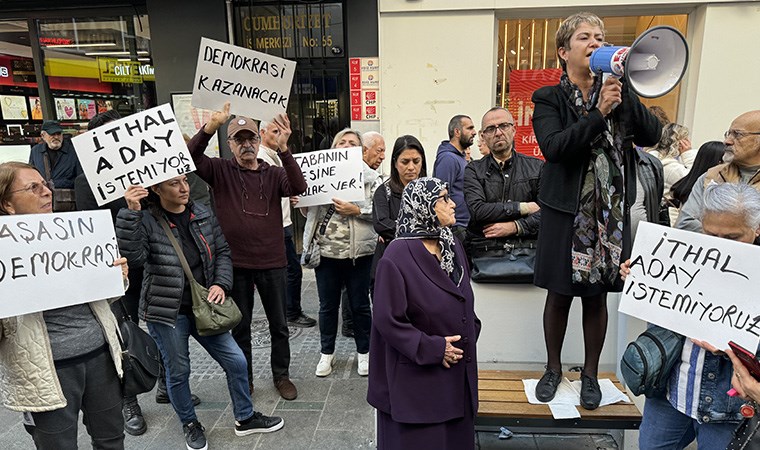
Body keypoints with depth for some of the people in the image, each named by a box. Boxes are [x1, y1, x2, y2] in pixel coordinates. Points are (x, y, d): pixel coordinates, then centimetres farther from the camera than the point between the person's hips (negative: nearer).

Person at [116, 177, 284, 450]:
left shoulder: (203, 216, 2)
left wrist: (221, 284, -8)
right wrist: (131, 213, -31)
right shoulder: (146, 221, -9)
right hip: (167, 312, -4)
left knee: (235, 361, 7)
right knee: (178, 372, 10)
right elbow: (133, 256, -24)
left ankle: (245, 418, 28)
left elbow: (222, 252, 6)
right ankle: (190, 425, 37)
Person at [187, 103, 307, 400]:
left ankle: (282, 375, 33)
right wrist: (209, 128, -32)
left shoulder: (273, 174, 2)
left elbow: (299, 187, -17)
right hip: (235, 264, -1)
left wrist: (283, 149, -30)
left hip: (272, 263, 1)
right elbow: (189, 156, -16)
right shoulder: (220, 170, 0)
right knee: (240, 327, 15)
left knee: (279, 325, 14)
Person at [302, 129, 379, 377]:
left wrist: (356, 210, -20)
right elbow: (310, 210, 13)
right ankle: (327, 353, 31)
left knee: (360, 305, 11)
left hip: (358, 252, -2)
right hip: (326, 251, 2)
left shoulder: (370, 177, 0)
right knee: (327, 306, 13)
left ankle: (364, 352, 30)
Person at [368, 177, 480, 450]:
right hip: (417, 378, -6)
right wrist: (433, 349, -17)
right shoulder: (398, 256, -20)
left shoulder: (453, 247, 3)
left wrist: (468, 338, 2)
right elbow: (387, 319, -19)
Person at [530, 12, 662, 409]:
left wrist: (624, 93, -12)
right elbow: (553, 147, -18)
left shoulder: (617, 91, 9)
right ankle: (553, 369, 29)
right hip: (566, 212, -3)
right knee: (559, 297, 7)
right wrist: (598, 113, -23)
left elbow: (651, 135, -3)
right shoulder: (548, 99, -2)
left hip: (610, 213, 3)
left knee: (598, 296, 12)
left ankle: (590, 373, 31)